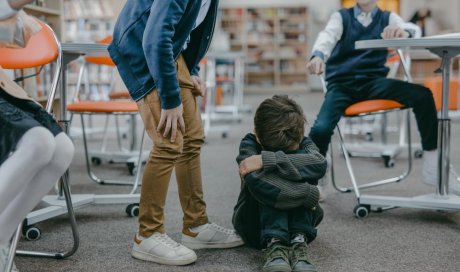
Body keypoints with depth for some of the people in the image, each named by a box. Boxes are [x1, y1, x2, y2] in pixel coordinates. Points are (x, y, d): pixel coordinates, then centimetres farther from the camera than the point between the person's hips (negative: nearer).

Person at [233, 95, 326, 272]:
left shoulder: (303, 144, -13)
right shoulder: (249, 144, -19)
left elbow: (319, 164, -39)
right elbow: (256, 180, -40)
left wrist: (267, 160, -44)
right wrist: (309, 194, -37)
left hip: (297, 221, 2)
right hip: (256, 224, -2)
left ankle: (299, 242, -36)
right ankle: (274, 244, -43)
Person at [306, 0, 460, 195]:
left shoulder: (388, 18, 13)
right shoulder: (341, 17, 11)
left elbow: (414, 30, -8)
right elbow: (327, 36, -11)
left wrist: (403, 32, -35)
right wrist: (318, 55, -37)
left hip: (374, 81, 1)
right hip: (342, 83, -1)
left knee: (423, 95, -23)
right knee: (321, 128, -29)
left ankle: (432, 169, -11)